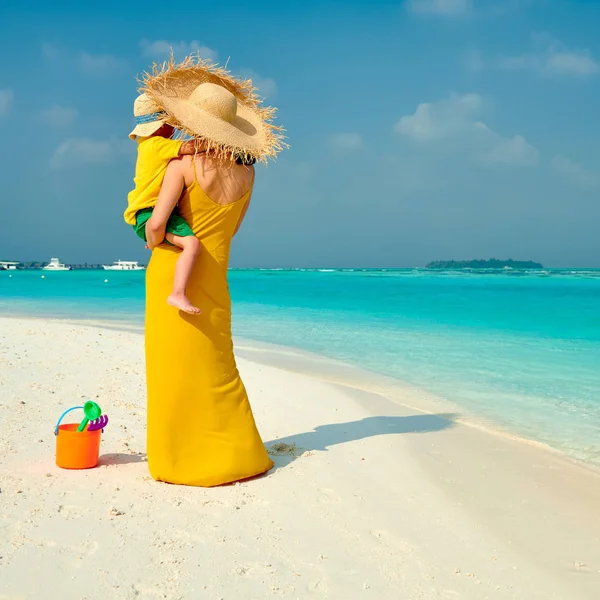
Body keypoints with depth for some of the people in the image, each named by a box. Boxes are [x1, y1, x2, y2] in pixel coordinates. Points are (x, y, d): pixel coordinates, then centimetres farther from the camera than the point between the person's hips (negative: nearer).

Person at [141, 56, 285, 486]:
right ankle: (235, 451, 20)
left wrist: (154, 243, -1)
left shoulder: (184, 165, -16)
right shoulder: (246, 172, 1)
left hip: (174, 270, -5)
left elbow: (156, 223, -21)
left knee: (174, 365, 3)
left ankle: (181, 456, 10)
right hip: (215, 273, 5)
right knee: (215, 363, 14)